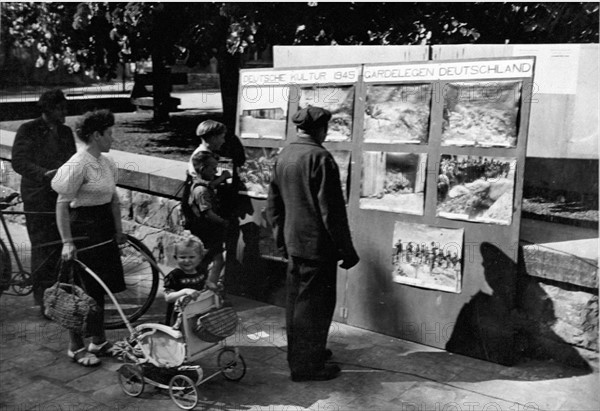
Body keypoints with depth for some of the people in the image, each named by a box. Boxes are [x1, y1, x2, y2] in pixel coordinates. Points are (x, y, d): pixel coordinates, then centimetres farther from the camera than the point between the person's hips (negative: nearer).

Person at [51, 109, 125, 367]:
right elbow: (62, 204, -18)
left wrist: (118, 230, 14)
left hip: (104, 229, 8)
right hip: (83, 229, -8)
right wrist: (67, 242, -22)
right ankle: (76, 348, 14)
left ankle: (99, 341, 28)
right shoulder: (78, 165, -18)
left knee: (100, 288, 15)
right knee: (83, 290, 0)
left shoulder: (106, 162, 8)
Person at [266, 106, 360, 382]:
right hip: (317, 245, -8)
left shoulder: (283, 156, 8)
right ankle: (307, 366, 10)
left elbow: (273, 204, 14)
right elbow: (332, 210, -18)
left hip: (293, 243, 8)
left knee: (296, 301, 18)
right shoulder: (320, 158, -18)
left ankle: (298, 353, 34)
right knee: (315, 305, 2)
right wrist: (347, 250, -11)